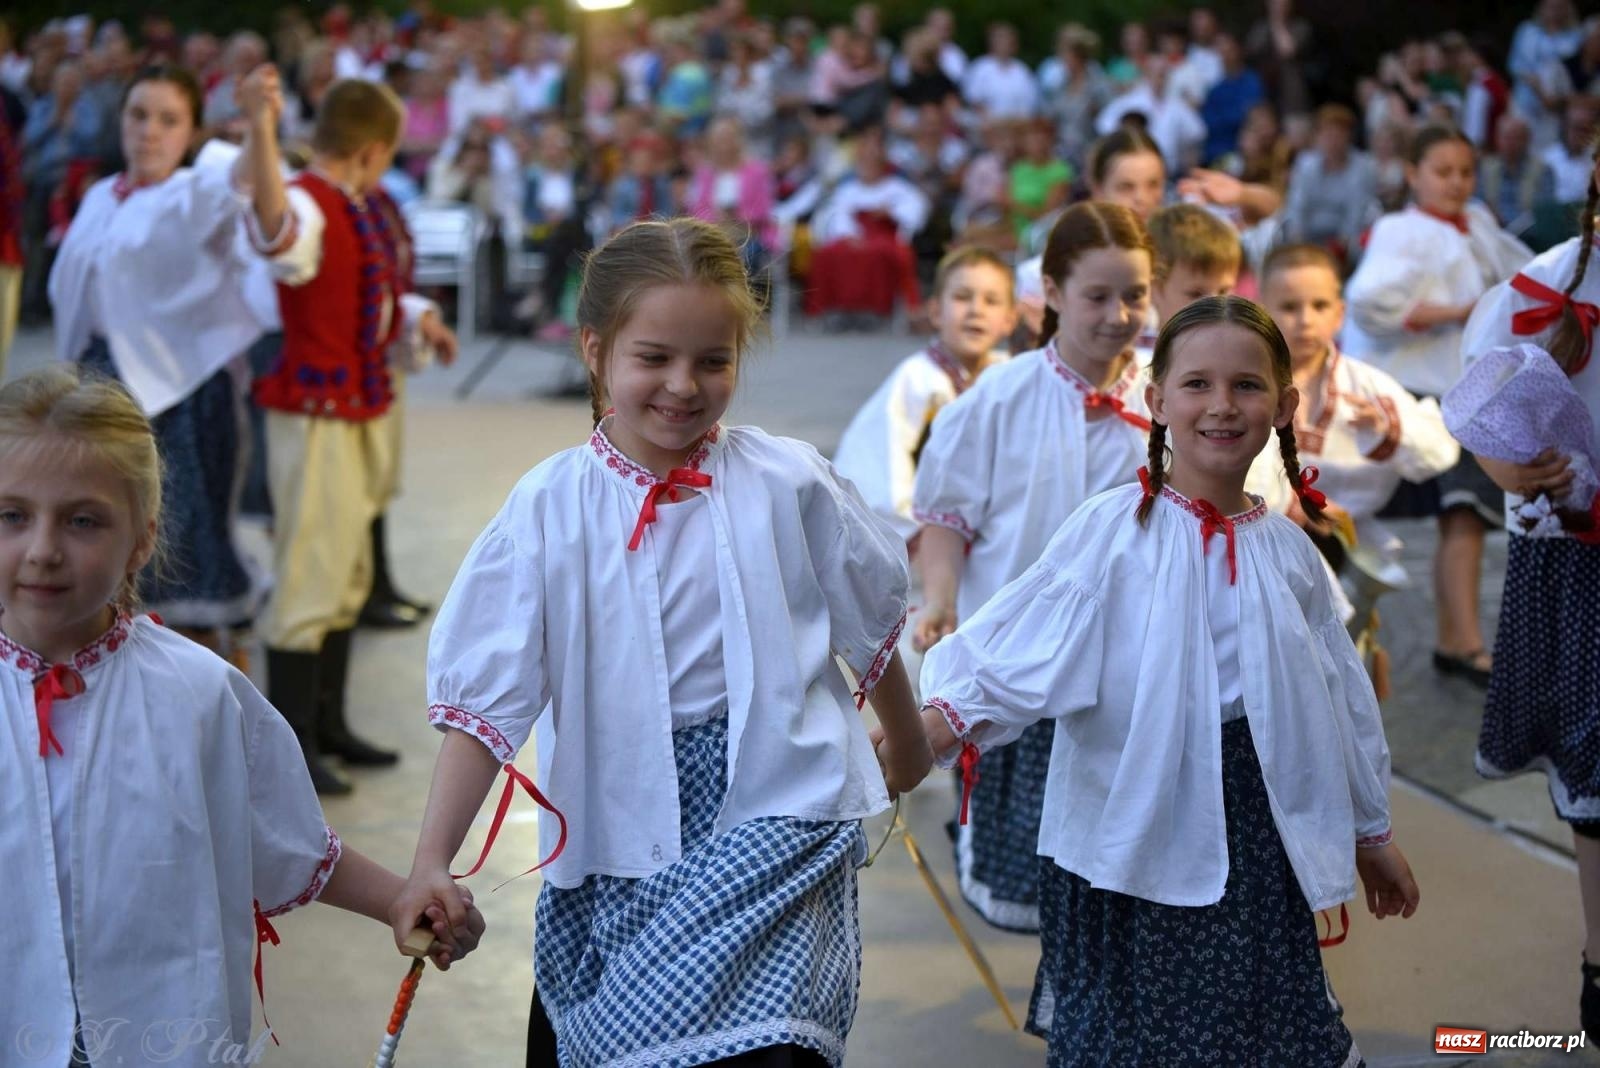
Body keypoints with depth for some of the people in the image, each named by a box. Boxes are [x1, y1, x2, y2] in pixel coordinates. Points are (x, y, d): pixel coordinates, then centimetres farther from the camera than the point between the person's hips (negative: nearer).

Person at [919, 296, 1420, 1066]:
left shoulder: (1287, 552, 4)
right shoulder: (1115, 528, -9)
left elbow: (1337, 701, 13)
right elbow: (1023, 649, -18)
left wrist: (1371, 832, 20)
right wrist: (934, 728, -33)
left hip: (1252, 827, 4)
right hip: (1131, 824, -3)